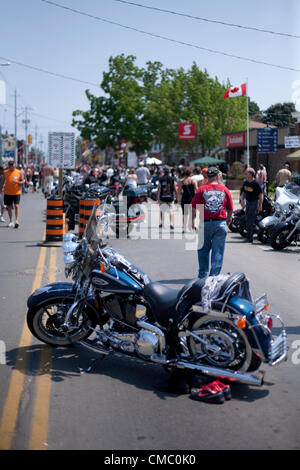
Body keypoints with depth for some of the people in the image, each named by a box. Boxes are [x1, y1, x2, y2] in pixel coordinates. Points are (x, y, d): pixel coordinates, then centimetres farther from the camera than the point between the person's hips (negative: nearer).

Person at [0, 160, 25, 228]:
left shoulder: (19, 172, -2)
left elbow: (23, 181, -1)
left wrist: (17, 182, -20)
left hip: (16, 192, -3)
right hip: (7, 192, 3)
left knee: (16, 206, -12)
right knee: (9, 207, 8)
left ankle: (16, 220, -16)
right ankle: (11, 221, 18)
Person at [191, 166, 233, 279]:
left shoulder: (201, 189, -1)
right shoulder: (225, 189, 4)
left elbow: (193, 207, -4)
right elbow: (230, 208, 9)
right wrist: (229, 218, 28)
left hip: (205, 223, 0)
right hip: (221, 223, 0)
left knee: (203, 249, 15)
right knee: (218, 251, 4)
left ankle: (203, 273, 20)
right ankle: (214, 275, 2)